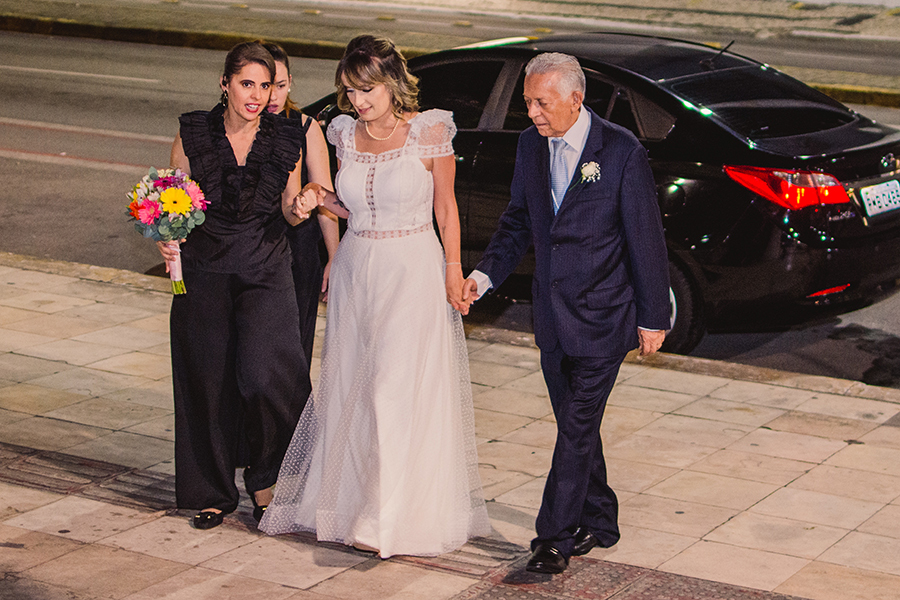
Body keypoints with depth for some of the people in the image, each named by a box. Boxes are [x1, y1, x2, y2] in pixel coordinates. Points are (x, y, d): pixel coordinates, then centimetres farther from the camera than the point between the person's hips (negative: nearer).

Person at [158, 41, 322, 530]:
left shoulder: (286, 138, -1)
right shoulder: (193, 133, -3)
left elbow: (289, 212, 7)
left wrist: (299, 207, -16)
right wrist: (167, 238, -15)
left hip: (265, 274, -1)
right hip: (204, 274, 1)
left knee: (263, 375, -15)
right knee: (207, 381, 7)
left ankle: (267, 480, 10)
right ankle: (214, 492, 25)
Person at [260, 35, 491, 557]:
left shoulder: (430, 132, -8)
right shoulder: (345, 134, 5)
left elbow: (446, 207, -3)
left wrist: (453, 271, -6)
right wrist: (326, 201, -2)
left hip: (413, 270, -5)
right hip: (356, 269, 5)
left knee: (399, 389, -8)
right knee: (352, 389, 10)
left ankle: (394, 518, -3)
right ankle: (351, 496, 25)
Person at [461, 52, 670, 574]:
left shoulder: (621, 152, -14)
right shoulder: (531, 145, 3)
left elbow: (646, 238, -9)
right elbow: (519, 222, 12)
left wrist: (653, 317, -7)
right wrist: (484, 275, -3)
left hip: (602, 316, -6)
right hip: (553, 314, 6)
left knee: (577, 427, -6)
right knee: (577, 424, 15)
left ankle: (554, 540, -1)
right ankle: (599, 522, 30)